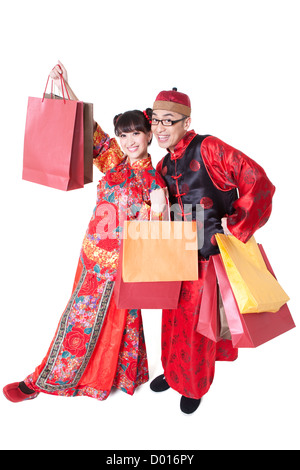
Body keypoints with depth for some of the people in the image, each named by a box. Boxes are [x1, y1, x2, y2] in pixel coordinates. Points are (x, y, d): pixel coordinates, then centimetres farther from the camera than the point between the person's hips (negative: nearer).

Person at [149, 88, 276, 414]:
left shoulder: (209, 149, -14)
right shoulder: (164, 167, 8)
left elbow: (259, 183, -19)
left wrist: (236, 226, -20)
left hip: (211, 254, -6)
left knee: (198, 322, 8)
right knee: (174, 317, 17)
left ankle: (194, 386, 34)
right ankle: (173, 371, 44)